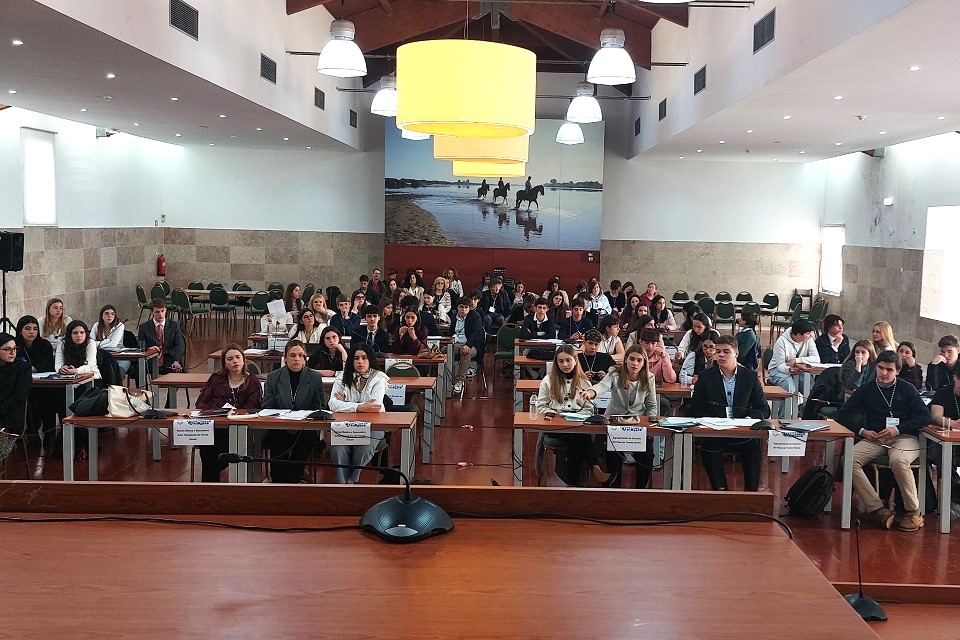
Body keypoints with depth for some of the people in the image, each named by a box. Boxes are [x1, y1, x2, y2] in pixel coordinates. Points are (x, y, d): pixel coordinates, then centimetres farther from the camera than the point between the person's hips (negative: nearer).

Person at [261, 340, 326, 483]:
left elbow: (320, 408, 6)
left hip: (306, 430, 0)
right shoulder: (273, 377, 8)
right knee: (278, 442, -33)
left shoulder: (315, 377, 7)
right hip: (278, 430, 1)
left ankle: (292, 480, -19)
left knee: (304, 439, -34)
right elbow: (267, 408, 6)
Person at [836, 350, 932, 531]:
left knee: (898, 461, -38)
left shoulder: (907, 389, 10)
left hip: (904, 438, -2)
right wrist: (862, 431, -6)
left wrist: (898, 429, -11)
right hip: (874, 438, 3)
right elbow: (842, 415, 11)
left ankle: (913, 512, -20)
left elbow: (926, 417, 1)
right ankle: (877, 509, -28)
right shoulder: (866, 390, 14)